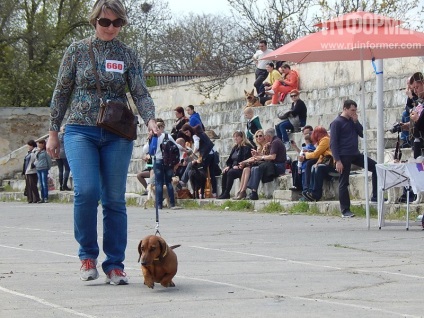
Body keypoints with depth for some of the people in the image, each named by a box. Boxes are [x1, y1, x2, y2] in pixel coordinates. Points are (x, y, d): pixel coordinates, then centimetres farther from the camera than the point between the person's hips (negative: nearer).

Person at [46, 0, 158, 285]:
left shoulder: (128, 55, 6)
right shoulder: (77, 50, 4)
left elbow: (140, 93, 1)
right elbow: (61, 92, 8)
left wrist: (150, 119, -18)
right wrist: (53, 131, 5)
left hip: (117, 134, 1)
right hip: (81, 131, -1)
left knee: (115, 199, 0)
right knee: (87, 191, -18)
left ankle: (115, 265, 8)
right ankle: (88, 255, 1)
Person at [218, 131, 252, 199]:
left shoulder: (247, 147, -5)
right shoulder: (235, 147, 20)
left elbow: (246, 160, -14)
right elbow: (230, 159, 20)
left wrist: (238, 166, -21)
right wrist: (228, 166, 2)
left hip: (242, 168, -7)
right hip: (234, 167, 7)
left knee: (231, 173, -32)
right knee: (225, 173, -22)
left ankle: (226, 194, -29)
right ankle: (223, 193, -24)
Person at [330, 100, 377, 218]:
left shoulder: (352, 121, 13)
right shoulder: (337, 123, -8)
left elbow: (362, 134, 10)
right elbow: (333, 143, -12)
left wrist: (356, 122, -3)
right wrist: (337, 160, -18)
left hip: (355, 154, 7)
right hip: (344, 156, -7)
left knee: (375, 167, -1)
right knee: (344, 183, -2)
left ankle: (375, 196, 3)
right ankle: (345, 210, 4)